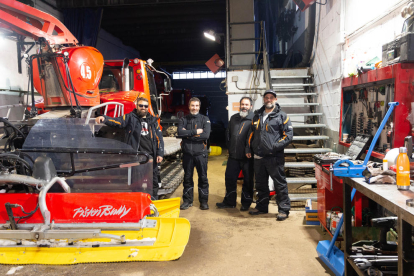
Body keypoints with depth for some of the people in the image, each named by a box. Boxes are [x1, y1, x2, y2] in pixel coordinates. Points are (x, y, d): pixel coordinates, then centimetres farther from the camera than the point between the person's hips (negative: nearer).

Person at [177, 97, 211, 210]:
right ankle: (187, 201, 21)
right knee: (187, 178, 10)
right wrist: (195, 131, -14)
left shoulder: (205, 119, 3)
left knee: (203, 178, 4)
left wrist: (188, 134, -12)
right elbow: (180, 132, -10)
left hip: (200, 153, -1)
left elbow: (206, 135, -13)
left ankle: (204, 201, 16)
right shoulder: (183, 119, 8)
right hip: (187, 153, 2)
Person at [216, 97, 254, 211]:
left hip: (247, 157, -5)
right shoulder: (233, 118, 12)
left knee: (248, 180, 6)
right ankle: (229, 201, 23)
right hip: (233, 156, 5)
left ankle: (246, 203, 20)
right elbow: (228, 133, 21)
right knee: (230, 178, 10)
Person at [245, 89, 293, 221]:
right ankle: (262, 206, 30)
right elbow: (251, 133, 23)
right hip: (258, 157, 6)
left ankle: (284, 209, 10)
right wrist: (248, 149, 14)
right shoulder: (257, 116, 16)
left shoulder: (281, 116, -1)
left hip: (275, 157, -5)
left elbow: (288, 135, -6)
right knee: (260, 184, 15)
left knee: (280, 184, 0)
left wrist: (275, 146, -16)